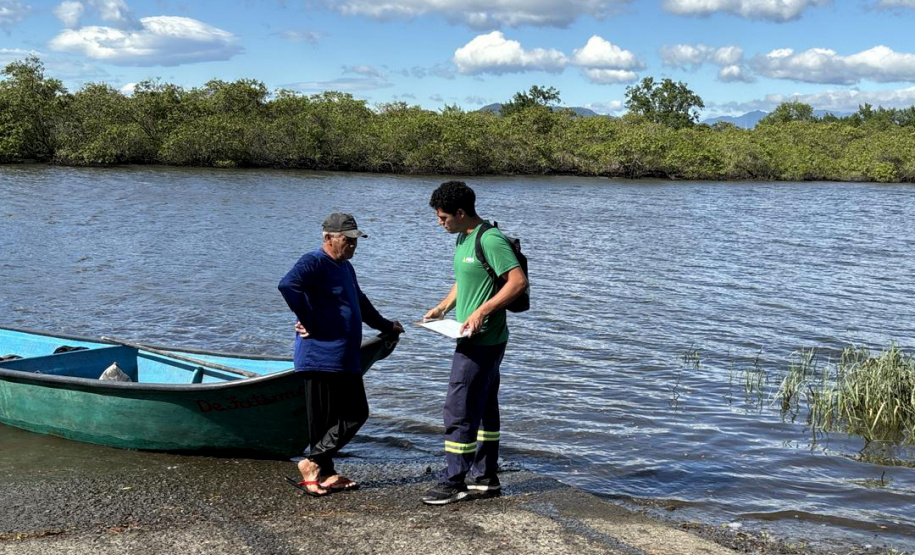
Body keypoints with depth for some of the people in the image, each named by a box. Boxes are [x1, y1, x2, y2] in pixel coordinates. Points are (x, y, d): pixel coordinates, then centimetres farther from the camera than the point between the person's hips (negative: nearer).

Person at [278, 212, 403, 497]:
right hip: (321, 357, -10)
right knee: (324, 419, -5)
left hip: (347, 359, 10)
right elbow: (288, 285, -30)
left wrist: (385, 325, 41)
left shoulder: (345, 267, 20)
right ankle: (314, 464, 7)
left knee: (356, 413, 9)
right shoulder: (315, 262, -11)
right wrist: (309, 323, -24)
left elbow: (360, 302, 37)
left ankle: (325, 473, 15)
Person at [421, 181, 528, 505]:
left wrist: (481, 312, -25)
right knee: (484, 407, 15)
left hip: (482, 340, -11)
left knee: (459, 410, -7)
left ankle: (453, 482, -1)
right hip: (478, 339, 11)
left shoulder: (490, 240, -18)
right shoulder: (464, 238, 13)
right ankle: (486, 477, 24)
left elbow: (519, 282, -23)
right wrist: (443, 307, 11)